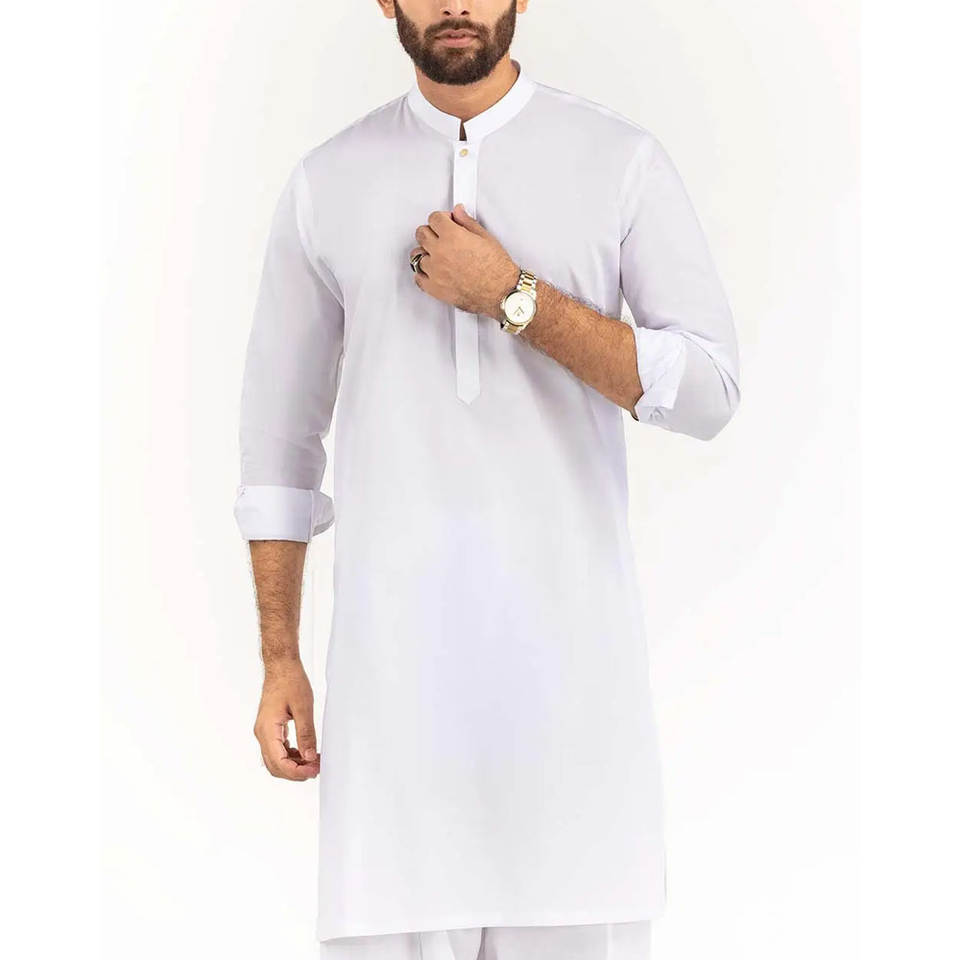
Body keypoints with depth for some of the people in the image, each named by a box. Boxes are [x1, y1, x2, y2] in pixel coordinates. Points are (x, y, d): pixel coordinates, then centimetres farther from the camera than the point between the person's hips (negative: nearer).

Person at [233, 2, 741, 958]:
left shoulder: (625, 163, 1)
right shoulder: (327, 182, 6)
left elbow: (709, 395, -7)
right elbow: (278, 436, 10)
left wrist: (511, 297, -16)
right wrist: (278, 665, 6)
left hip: (567, 634, -1)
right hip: (398, 645, 1)